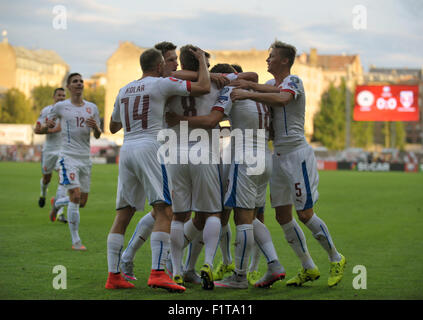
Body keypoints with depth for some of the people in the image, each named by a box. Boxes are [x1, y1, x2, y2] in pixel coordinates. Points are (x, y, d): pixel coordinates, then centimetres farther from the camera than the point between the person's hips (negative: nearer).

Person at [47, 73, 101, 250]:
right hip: (68, 156, -5)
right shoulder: (60, 106, 0)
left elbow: (98, 136, 11)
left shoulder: (92, 108, 9)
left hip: (85, 158, 5)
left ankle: (57, 203, 42)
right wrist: (49, 126, -6)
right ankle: (75, 241, -10)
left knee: (82, 201, 9)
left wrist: (95, 127, -9)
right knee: (75, 196, -17)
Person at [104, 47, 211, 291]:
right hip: (149, 148, -7)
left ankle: (113, 275, 7)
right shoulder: (162, 83, 1)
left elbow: (113, 127, 31)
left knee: (123, 214, 9)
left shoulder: (124, 90, 20)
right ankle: (158, 273, -21)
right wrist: (202, 60, 14)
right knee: (164, 210, -9)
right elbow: (204, 87, -2)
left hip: (126, 150, 7)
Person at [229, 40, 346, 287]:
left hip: (297, 154, -9)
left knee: (305, 214, -7)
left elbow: (282, 98, -30)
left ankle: (336, 259, 10)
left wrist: (248, 93, -37)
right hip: (279, 156, 9)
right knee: (283, 216, 6)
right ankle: (309, 268, 14)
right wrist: (247, 84, -19)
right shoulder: (275, 83, 18)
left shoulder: (293, 81, -9)